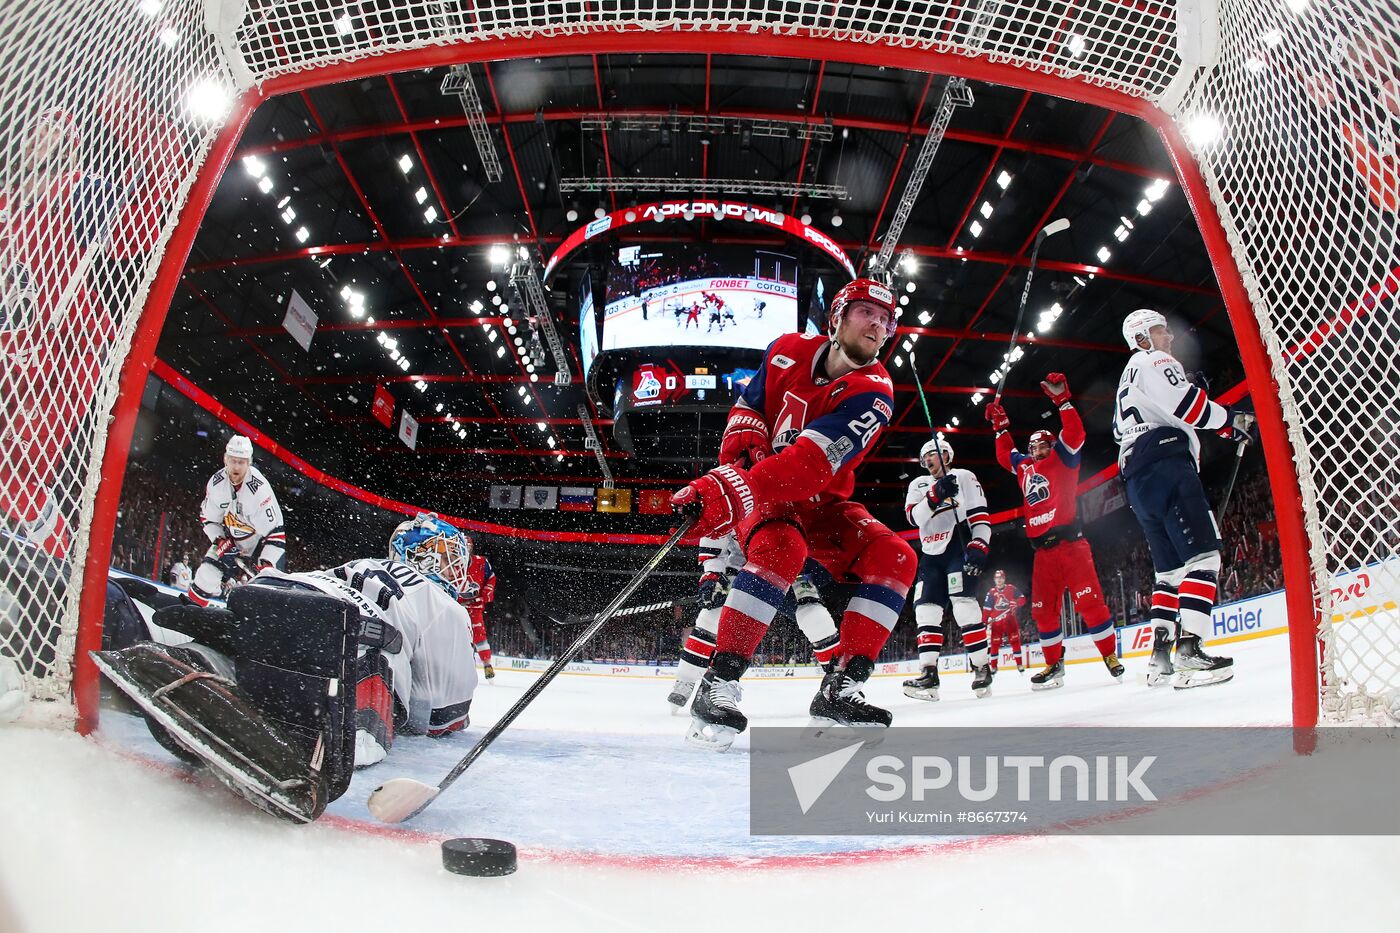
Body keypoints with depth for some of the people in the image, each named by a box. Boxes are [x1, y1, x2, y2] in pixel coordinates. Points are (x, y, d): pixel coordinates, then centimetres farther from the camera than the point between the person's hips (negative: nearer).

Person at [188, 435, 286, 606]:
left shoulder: (259, 488, -29)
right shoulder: (216, 483, -12)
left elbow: (276, 532, -28)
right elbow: (208, 517, 5)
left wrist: (266, 565, -34)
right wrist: (220, 541, -10)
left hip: (261, 545, -5)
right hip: (230, 542, 5)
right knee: (206, 577, -2)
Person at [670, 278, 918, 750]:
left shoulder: (872, 393, -19)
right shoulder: (789, 351, -6)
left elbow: (811, 463, -35)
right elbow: (748, 405, 9)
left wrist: (734, 490, -48)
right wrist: (742, 443, -15)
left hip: (823, 501, 2)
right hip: (758, 491, -1)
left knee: (894, 557, -20)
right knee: (780, 546, -34)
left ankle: (840, 688, -15)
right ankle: (718, 685, -30)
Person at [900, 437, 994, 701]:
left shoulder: (963, 477, 7)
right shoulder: (919, 484, 19)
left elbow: (980, 517, -2)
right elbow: (913, 516, -1)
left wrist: (978, 548, -16)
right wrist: (936, 495, -18)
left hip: (958, 548, -5)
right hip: (931, 555, 5)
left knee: (963, 605, -18)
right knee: (926, 609, -5)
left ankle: (982, 668, -11)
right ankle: (929, 674, -6)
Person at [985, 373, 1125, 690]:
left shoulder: (1062, 458, 6)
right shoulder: (1024, 466, 21)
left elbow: (1074, 432, -8)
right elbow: (1005, 454, 37)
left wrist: (1062, 400, -13)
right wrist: (1001, 426, 32)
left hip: (1070, 542, -6)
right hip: (1043, 549, 6)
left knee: (1089, 600, -10)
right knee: (1043, 609, 5)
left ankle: (1111, 656, -1)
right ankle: (1054, 664, 13)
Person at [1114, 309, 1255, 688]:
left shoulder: (1126, 380, 32)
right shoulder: (1153, 362, 3)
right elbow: (1187, 406, -12)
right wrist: (1232, 419, 1)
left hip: (1137, 480, 10)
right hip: (1166, 464, -10)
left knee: (1169, 565, 12)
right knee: (1202, 555, -15)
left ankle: (1160, 654, 7)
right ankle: (1189, 652, -26)